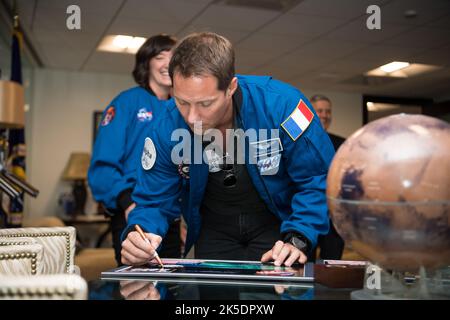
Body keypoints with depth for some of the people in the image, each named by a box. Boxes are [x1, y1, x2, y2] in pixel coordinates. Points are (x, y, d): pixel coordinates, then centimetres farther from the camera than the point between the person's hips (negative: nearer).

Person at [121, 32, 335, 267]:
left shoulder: (280, 104, -29)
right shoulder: (165, 132, -21)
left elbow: (318, 179, -19)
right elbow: (154, 202, -11)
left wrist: (297, 239, -32)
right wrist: (141, 233, -33)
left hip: (275, 221, -1)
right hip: (214, 229, 2)